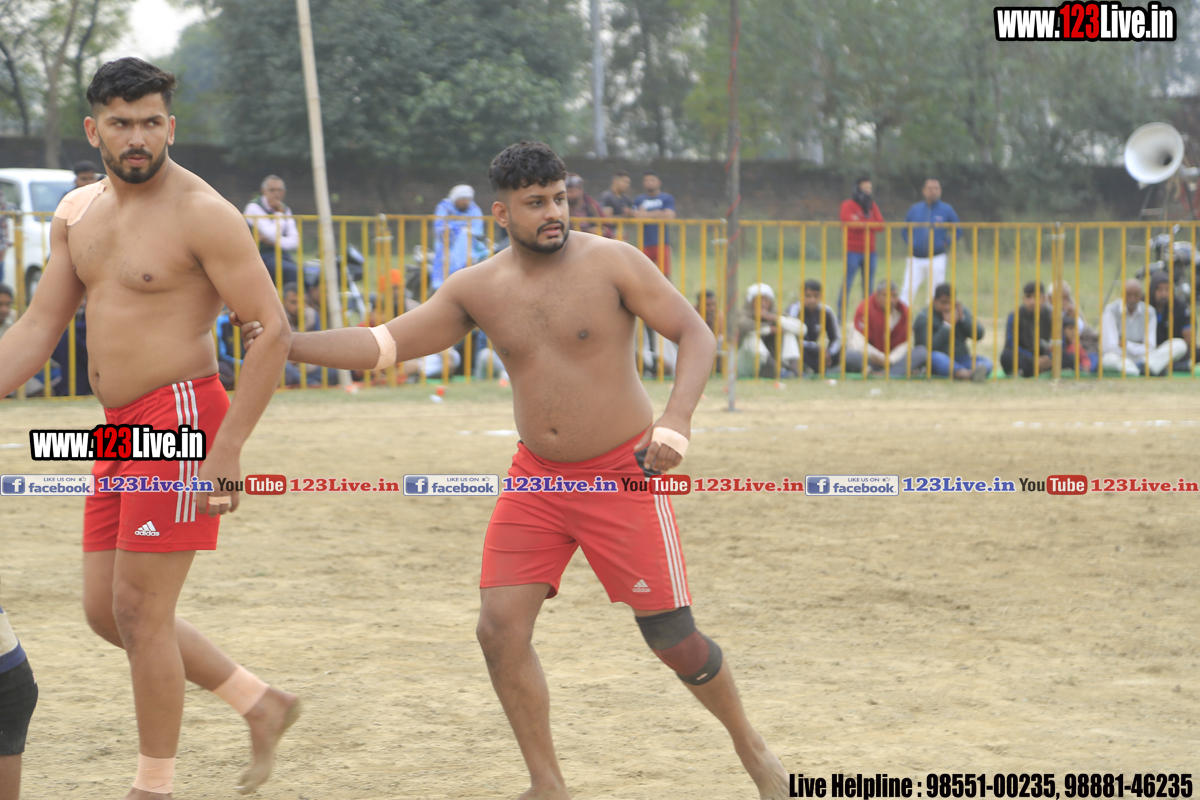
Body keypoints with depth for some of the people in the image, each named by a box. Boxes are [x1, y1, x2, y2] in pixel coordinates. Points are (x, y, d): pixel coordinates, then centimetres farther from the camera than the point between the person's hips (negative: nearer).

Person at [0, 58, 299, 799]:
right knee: (105, 609, 11)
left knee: (140, 611, -6)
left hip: (180, 414, -8)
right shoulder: (76, 214, 10)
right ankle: (262, 704, 25)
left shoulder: (201, 214, -13)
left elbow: (274, 331, -16)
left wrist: (228, 450, -20)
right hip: (120, 428, 8)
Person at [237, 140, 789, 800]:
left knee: (673, 638, -3)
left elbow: (695, 335, -12)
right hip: (536, 478, 4)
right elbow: (383, 345, 5)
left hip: (622, 476, -4)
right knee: (500, 628, -8)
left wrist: (674, 424, -27)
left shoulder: (611, 264, -11)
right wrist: (287, 343, -5)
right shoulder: (478, 289, 0)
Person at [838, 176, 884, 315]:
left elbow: (880, 224, 0)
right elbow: (850, 223, -17)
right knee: (847, 284, -7)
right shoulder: (848, 205, -2)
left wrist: (860, 223, -9)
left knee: (868, 285, 6)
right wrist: (869, 224, -4)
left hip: (869, 251, 5)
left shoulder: (872, 205, 14)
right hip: (853, 251, -5)